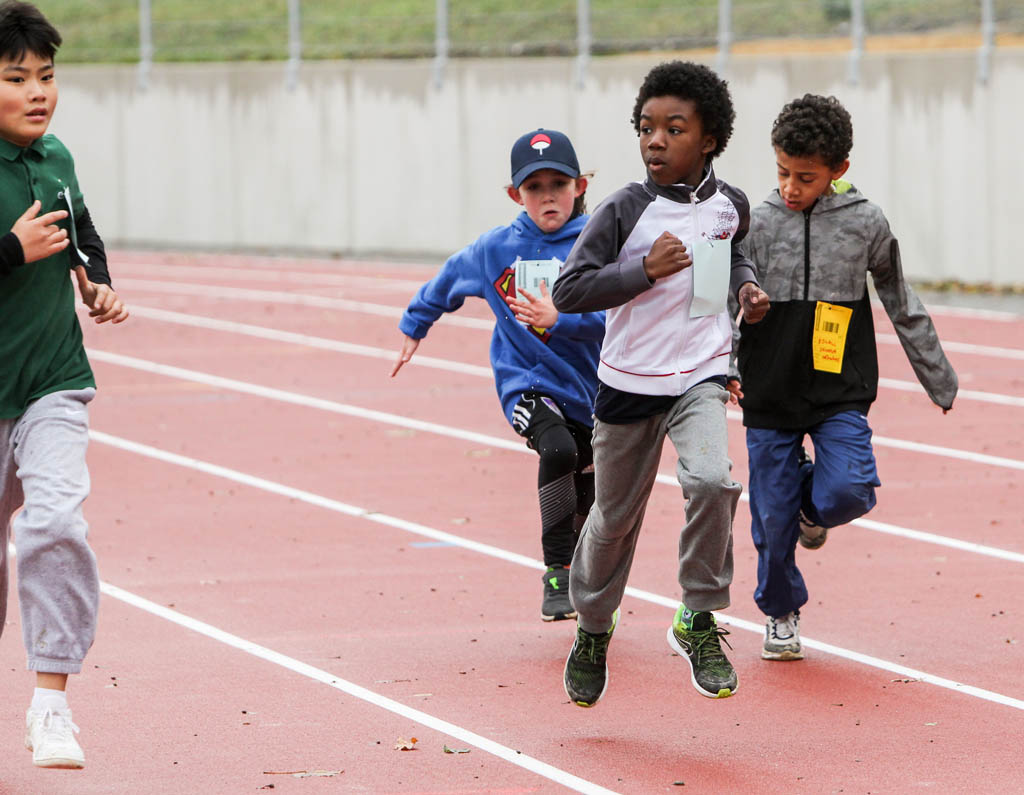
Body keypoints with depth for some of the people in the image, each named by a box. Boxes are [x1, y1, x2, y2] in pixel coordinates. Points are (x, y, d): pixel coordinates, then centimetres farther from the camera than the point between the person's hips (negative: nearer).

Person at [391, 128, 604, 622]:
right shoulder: (494, 249, 0)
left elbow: (611, 314, -18)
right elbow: (446, 282, 19)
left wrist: (558, 319, -32)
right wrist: (414, 326, 31)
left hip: (591, 389, 1)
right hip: (528, 383, -1)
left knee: (592, 506, 11)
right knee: (558, 449, -32)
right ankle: (556, 572, -22)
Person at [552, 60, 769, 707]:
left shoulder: (730, 204, 1)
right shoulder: (625, 212, -12)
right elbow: (568, 291, -15)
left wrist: (746, 283, 5)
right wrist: (646, 271, -23)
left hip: (702, 376, 1)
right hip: (630, 383, -1)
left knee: (711, 480, -26)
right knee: (615, 517, 12)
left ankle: (699, 620, -9)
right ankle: (593, 629, 38)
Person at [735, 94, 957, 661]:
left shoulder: (866, 224, 0)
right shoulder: (758, 225, -1)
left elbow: (904, 308, 10)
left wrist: (940, 382, 15)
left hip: (840, 395, 0)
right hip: (770, 397, 0)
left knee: (848, 493, -20)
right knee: (773, 515, 2)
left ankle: (813, 505, 16)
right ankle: (780, 613, 26)